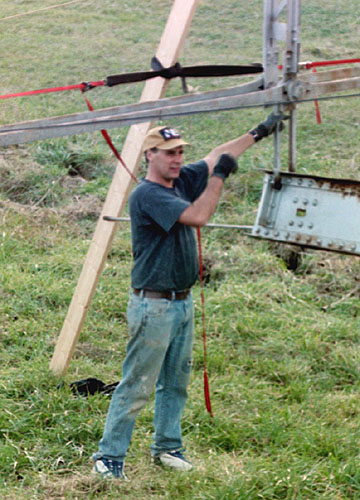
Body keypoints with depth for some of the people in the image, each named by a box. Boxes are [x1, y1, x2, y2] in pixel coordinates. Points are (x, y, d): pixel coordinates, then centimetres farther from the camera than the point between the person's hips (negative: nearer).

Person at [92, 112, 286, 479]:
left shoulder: (181, 181, 8)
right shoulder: (146, 194, -17)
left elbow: (217, 157, 22)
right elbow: (197, 216, -27)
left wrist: (258, 133, 27)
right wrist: (219, 176, -18)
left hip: (183, 302, 9)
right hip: (153, 306, -9)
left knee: (176, 382, 16)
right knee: (137, 386, -6)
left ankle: (167, 447, 28)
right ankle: (109, 456, 1)